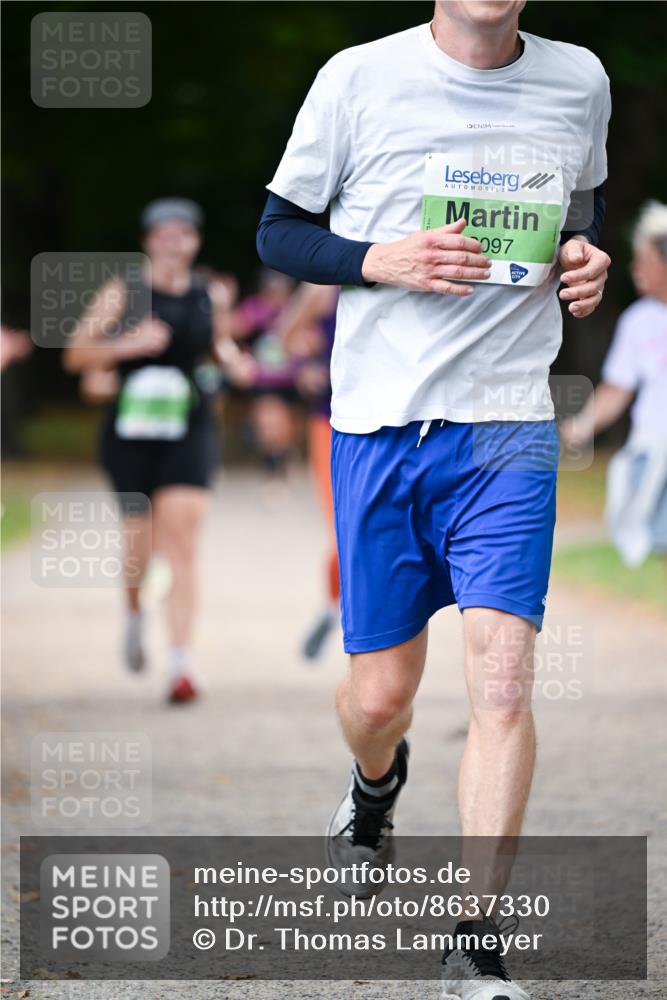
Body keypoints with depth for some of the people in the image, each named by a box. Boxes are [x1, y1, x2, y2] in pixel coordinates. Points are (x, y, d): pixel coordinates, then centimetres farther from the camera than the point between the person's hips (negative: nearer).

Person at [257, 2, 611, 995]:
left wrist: (587, 258, 2)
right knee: (379, 693, 6)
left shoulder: (579, 81, 5)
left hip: (511, 428, 1)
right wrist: (379, 260, -15)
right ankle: (376, 786, 44)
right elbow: (278, 231, 4)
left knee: (502, 677, -13)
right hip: (380, 424, -1)